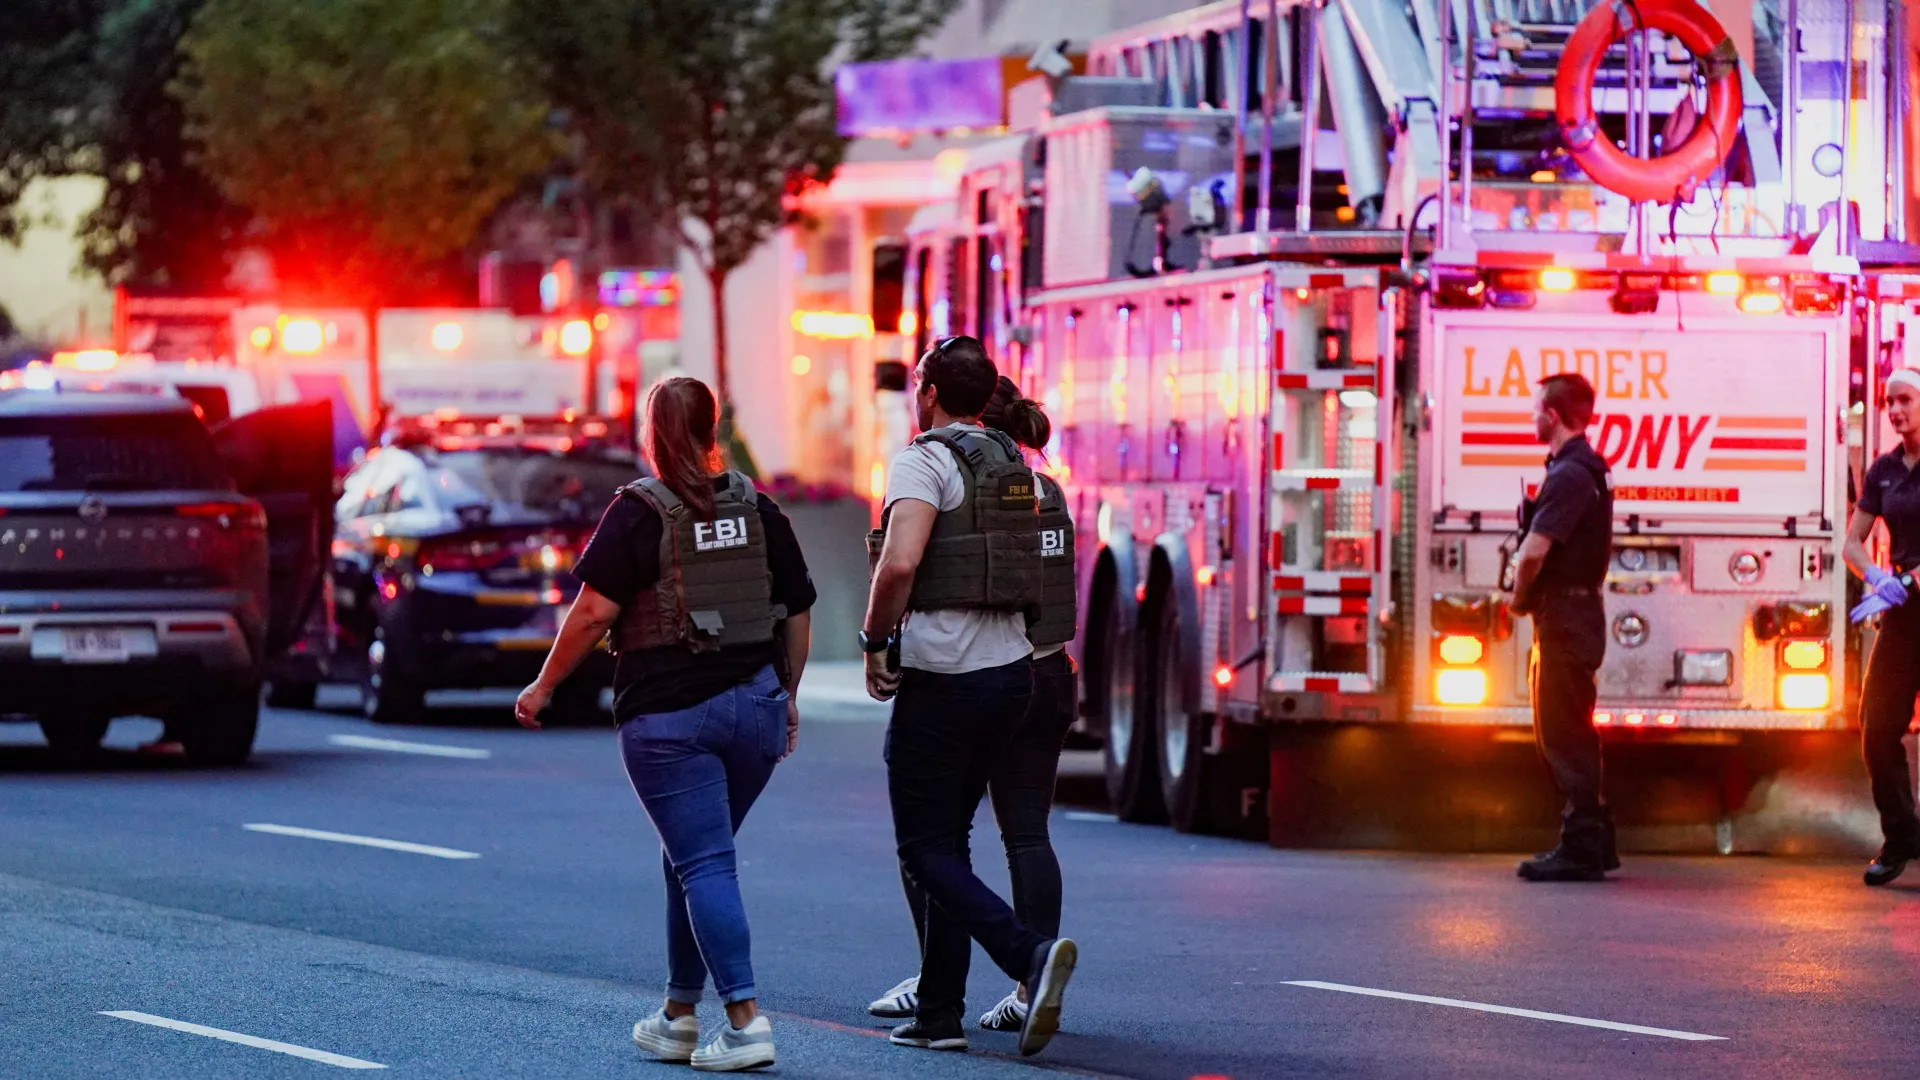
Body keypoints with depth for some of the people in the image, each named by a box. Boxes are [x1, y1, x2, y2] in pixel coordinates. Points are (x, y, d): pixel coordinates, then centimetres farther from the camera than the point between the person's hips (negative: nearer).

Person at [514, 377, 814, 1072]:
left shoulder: (639, 513, -7)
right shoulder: (758, 510, 8)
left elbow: (594, 611, -12)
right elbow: (797, 612, 12)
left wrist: (543, 688, -1)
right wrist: (787, 697, 23)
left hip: (667, 713, -5)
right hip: (755, 704, 5)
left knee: (703, 865, -6)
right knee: (690, 859, 18)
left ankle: (746, 1021, -17)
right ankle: (679, 1016, 23)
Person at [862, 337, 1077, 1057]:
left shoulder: (925, 461, -10)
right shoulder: (1014, 468, 14)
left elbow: (900, 563, -25)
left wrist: (875, 642, -11)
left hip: (942, 680, -8)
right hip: (1011, 672, 8)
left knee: (926, 851, -2)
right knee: (948, 842, 14)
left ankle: (1030, 954, -22)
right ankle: (939, 1013, 12)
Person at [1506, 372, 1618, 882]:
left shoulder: (1569, 475, -18)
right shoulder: (1587, 468, 16)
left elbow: (1533, 552, -25)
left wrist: (1520, 597, -8)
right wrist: (1530, 596, 13)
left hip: (1564, 616, -10)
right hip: (1573, 614, 10)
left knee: (1565, 734, -7)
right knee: (1559, 732, 16)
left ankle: (1581, 849, -6)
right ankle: (1592, 841, 20)